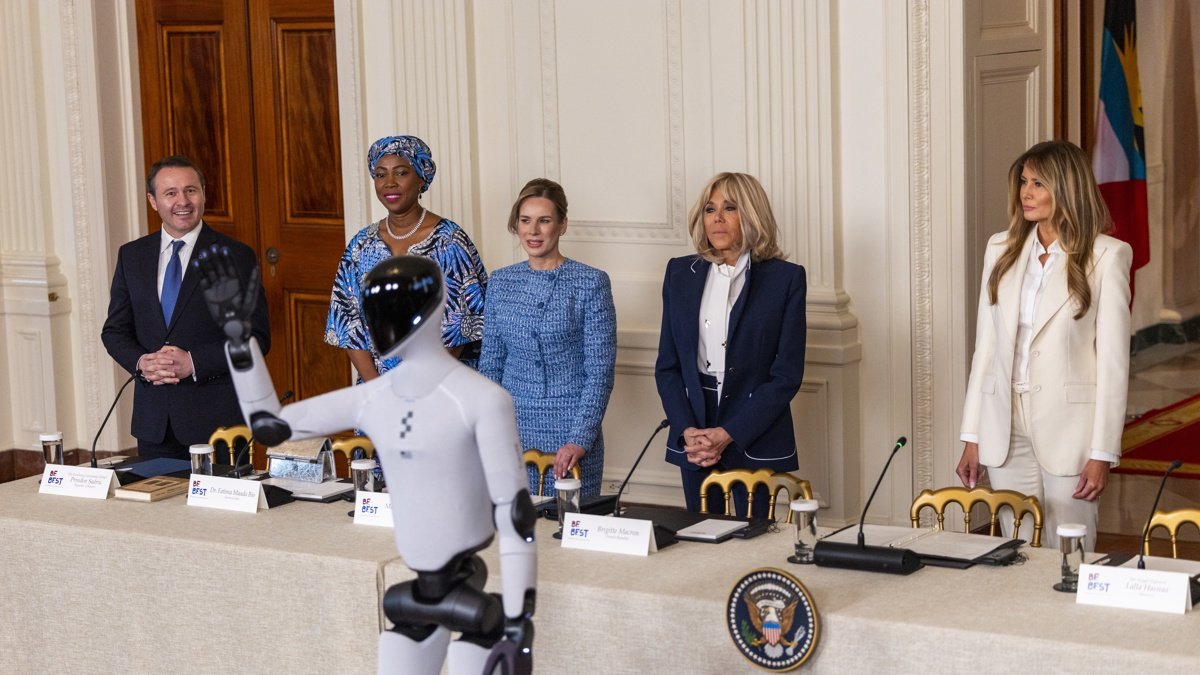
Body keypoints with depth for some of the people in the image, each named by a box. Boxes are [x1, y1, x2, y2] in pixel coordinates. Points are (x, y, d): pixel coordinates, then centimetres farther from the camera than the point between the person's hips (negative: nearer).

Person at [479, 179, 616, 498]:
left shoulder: (591, 283, -5)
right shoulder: (500, 283, 8)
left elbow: (600, 372, -8)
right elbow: (490, 364, 13)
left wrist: (579, 440, -15)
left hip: (570, 434, -4)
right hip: (513, 430, 4)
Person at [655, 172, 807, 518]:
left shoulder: (785, 278, -3)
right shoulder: (680, 273, 8)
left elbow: (787, 374, -7)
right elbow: (667, 365, 8)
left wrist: (728, 434, -13)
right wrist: (687, 430, -8)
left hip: (755, 437, -3)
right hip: (694, 437, 3)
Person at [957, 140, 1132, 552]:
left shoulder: (1106, 256, -6)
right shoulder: (1001, 250, 8)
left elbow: (1113, 360, -7)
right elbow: (985, 346, 9)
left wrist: (1102, 453, -10)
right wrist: (972, 437, 7)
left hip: (1069, 431, -4)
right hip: (1006, 432, 4)